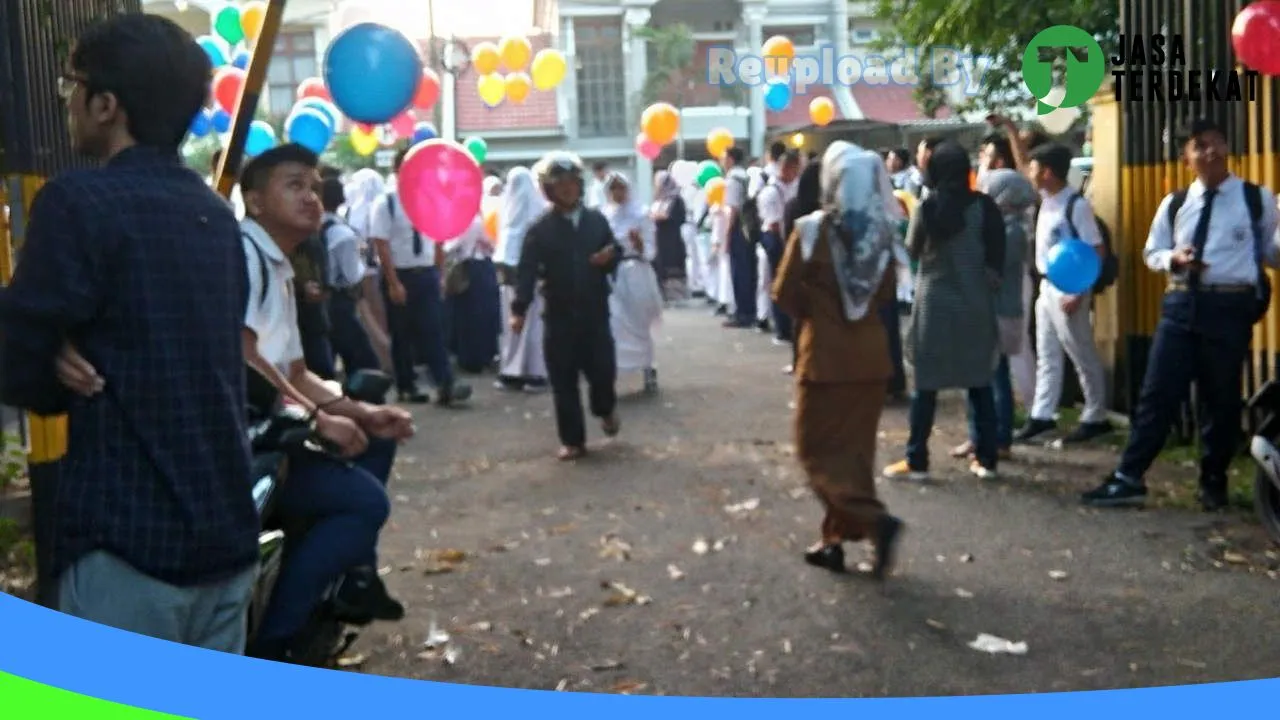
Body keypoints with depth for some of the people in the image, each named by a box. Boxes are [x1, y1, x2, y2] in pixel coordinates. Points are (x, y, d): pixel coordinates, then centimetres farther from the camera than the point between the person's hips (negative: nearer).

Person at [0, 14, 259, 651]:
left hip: (126, 536, -7)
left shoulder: (77, 203, -11)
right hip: (225, 528, 7)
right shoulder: (216, 215, 12)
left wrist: (68, 366, 12)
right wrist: (83, 358, -1)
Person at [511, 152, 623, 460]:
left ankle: (605, 408, 35)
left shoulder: (597, 220, 6)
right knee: (564, 381, 2)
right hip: (559, 316, -1)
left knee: (603, 370, 0)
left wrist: (610, 257, -11)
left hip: (595, 312, 1)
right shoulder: (540, 229, -4)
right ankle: (572, 440, 15)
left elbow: (616, 252, 14)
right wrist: (519, 310, -23)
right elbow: (526, 272, -11)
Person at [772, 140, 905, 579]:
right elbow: (886, 294, 10)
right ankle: (835, 539, 20)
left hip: (825, 355, -5)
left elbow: (784, 294, -7)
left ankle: (875, 520, -13)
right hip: (871, 353, 5)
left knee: (819, 449, 6)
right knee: (855, 447, 14)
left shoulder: (812, 230, -15)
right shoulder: (881, 230, -2)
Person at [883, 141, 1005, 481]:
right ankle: (985, 458, 13)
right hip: (976, 302, 2)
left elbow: (912, 251, 6)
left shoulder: (928, 207, -8)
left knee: (926, 383, 4)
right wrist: (990, 277, 10)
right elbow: (997, 254, -3)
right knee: (979, 381, 9)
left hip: (936, 301, -2)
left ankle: (916, 460, 6)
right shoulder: (984, 205, -4)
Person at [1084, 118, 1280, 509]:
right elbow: (1151, 252, 17)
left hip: (1230, 306, -2)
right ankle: (1128, 479, 5)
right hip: (1181, 304, 2)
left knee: (1221, 399, 8)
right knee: (1157, 393, 1)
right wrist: (1173, 258, -6)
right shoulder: (1174, 204, 9)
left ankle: (1213, 483, 25)